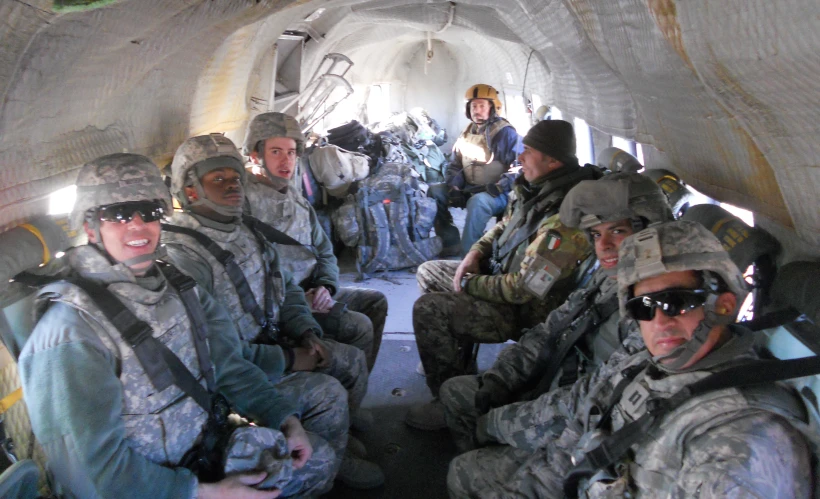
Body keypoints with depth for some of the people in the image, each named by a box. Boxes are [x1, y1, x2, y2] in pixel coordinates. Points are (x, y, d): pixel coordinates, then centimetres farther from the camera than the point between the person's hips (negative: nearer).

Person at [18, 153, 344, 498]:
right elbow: (95, 467, -26)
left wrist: (286, 418, -5)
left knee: (317, 454, 7)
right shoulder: (71, 330, -25)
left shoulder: (177, 286, 0)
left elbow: (228, 366, 6)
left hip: (205, 447, 7)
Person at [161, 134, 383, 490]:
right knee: (323, 390, -18)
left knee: (352, 360, 8)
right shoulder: (182, 255, -26)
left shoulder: (245, 231, 3)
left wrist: (307, 333, -3)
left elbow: (286, 287, 14)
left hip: (271, 341, 9)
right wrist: (288, 361, -21)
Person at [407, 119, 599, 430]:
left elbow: (522, 290, -30)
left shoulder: (562, 223, -33)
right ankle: (454, 357, 29)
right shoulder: (535, 189, -3)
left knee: (428, 310, -23)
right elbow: (504, 226, 16)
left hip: (525, 311, -10)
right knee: (428, 272, 15)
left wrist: (468, 284, -17)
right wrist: (475, 253, -1)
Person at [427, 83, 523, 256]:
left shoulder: (505, 133, -10)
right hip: (469, 190, 7)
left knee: (477, 202, -38)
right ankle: (451, 243, -7)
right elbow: (454, 165, 14)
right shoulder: (467, 133, 11)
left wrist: (497, 188, -25)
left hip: (498, 194, -7)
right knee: (434, 191, -6)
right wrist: (454, 187, -5)